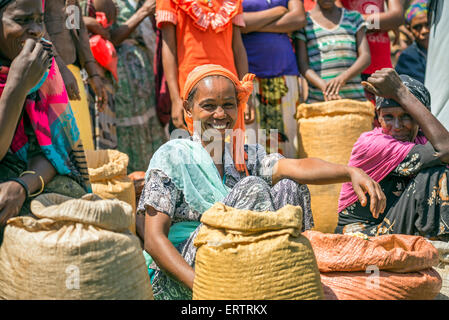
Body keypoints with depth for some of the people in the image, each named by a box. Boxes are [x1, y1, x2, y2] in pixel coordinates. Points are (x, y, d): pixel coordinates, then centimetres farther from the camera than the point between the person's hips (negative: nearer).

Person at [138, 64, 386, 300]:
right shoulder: (172, 157, -3)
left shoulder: (245, 157, 11)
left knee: (288, 187, -10)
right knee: (252, 188, -22)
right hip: (177, 282, -5)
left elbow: (297, 167, -10)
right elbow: (154, 239, -11)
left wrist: (351, 172, -30)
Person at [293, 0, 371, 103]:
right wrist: (324, 87, -22)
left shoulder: (354, 18, 12)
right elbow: (302, 64, -2)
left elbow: (366, 57, 2)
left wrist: (342, 78, -19)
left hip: (353, 98, 2)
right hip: (319, 101, -2)